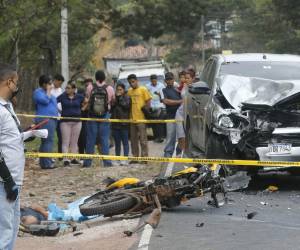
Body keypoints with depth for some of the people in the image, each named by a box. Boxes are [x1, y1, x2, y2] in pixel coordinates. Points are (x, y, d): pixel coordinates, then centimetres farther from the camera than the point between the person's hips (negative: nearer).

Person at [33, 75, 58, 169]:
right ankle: (46, 163, -17)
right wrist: (48, 90, -11)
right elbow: (45, 100, -21)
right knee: (48, 141, -15)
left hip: (51, 119, 10)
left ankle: (45, 162, 15)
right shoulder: (38, 92, -7)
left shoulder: (47, 92, 22)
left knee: (47, 141, 11)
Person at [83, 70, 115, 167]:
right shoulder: (110, 89, -5)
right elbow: (113, 101, 6)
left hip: (92, 116, 1)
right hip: (105, 116, -1)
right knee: (105, 139, 3)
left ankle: (87, 161, 9)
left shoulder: (90, 88, -6)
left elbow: (87, 99, 1)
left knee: (90, 139, 6)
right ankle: (106, 161, 1)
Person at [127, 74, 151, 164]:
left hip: (141, 119, -6)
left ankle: (144, 157, 1)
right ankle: (135, 157, 17)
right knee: (133, 139, 10)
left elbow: (148, 102, -3)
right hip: (132, 119, 6)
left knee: (143, 139, -2)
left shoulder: (143, 90, -3)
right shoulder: (129, 91, 11)